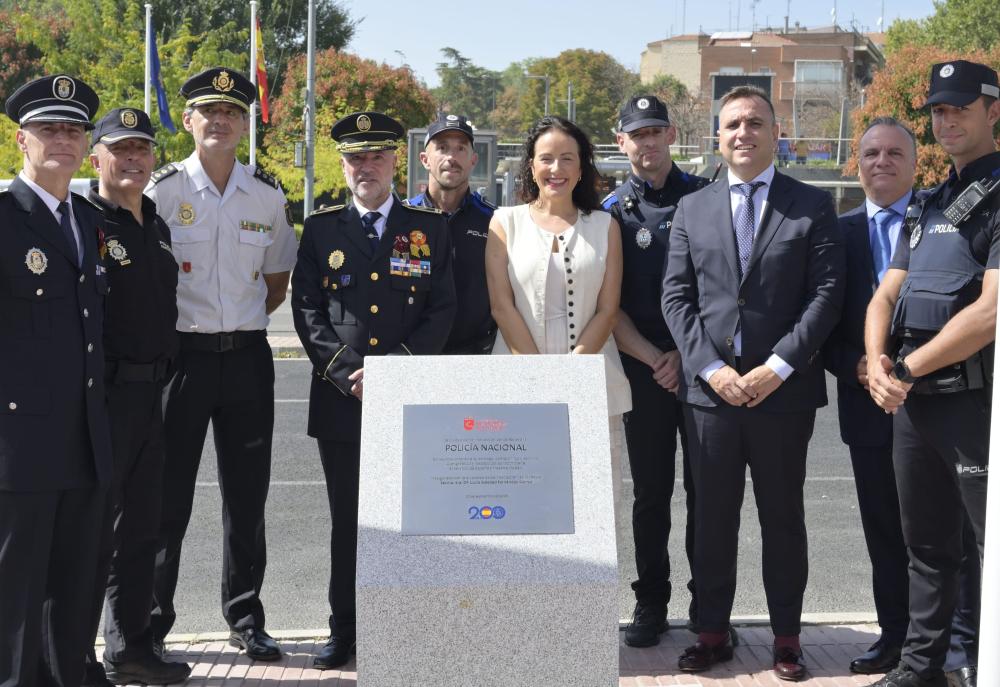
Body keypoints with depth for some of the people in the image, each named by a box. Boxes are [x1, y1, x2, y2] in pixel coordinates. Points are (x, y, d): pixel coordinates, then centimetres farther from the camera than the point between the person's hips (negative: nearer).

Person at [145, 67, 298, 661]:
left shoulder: (268, 196, 5)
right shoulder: (163, 189, -3)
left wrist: (240, 324, 5)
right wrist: (169, 331, 0)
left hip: (247, 357, 3)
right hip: (180, 355, -2)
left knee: (247, 499, 9)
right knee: (168, 496, 2)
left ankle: (246, 618, 23)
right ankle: (150, 623, 16)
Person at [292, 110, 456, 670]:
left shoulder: (430, 228, 7)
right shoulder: (321, 229, 9)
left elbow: (443, 309, 2)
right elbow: (308, 310, 5)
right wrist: (350, 373, -8)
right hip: (340, 398, 1)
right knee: (348, 519, 7)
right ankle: (345, 630, 16)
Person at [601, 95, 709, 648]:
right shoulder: (612, 211, 5)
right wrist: (656, 359, -7)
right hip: (645, 369, 0)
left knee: (705, 488, 5)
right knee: (651, 492, 6)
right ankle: (651, 604, 16)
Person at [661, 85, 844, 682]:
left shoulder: (813, 206, 2)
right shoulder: (692, 209, 9)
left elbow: (827, 292, -5)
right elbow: (677, 297, 4)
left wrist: (778, 367, -14)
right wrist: (710, 368, -9)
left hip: (784, 390, -2)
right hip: (710, 390, 2)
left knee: (783, 518, 9)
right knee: (712, 518, 8)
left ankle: (787, 637, 19)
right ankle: (714, 632, 19)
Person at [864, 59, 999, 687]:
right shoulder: (931, 206, 17)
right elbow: (887, 295, 14)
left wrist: (909, 368, -14)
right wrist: (879, 361, -6)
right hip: (913, 399, 8)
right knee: (928, 546, 17)